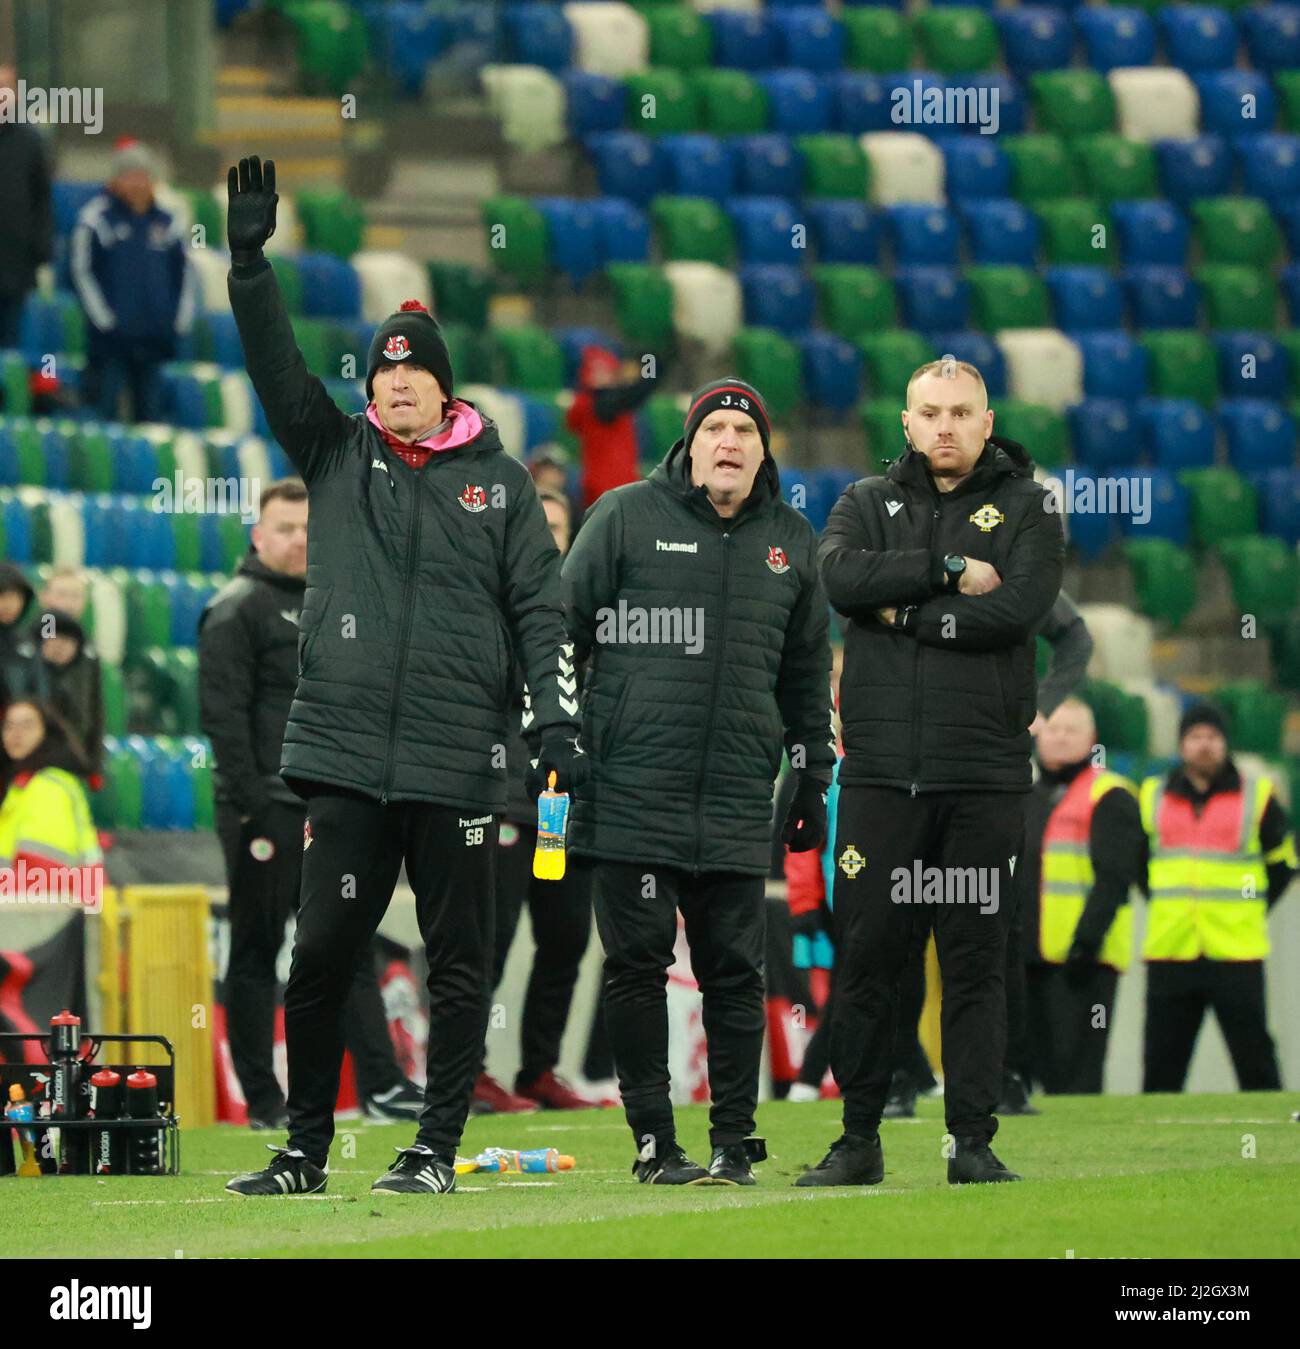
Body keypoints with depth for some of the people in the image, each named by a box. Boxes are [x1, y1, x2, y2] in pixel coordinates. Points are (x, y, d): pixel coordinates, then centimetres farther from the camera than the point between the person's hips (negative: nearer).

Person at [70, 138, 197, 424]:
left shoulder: (167, 223, 12)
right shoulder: (96, 218, -2)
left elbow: (186, 274, 19)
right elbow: (82, 272, -4)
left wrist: (181, 320, 8)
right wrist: (104, 319, -10)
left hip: (154, 342, 5)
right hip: (110, 337, -5)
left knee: (151, 412, 8)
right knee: (107, 412, -7)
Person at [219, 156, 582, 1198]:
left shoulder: (499, 480, 8)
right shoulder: (336, 457, 11)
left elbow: (541, 605, 5)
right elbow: (277, 368, 1)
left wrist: (559, 719, -6)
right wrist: (250, 263, -11)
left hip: (459, 761, -1)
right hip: (346, 755, 1)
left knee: (459, 963, 1)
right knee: (321, 956, 0)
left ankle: (437, 1151, 8)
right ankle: (305, 1152, 8)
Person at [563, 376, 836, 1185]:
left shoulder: (793, 541, 14)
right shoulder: (627, 518, 3)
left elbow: (808, 671, 20)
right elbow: (564, 626, 5)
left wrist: (814, 779, 17)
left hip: (738, 804, 3)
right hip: (632, 788, -2)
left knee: (735, 972, 2)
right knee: (637, 967, -2)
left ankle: (734, 1142, 8)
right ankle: (655, 1142, 4)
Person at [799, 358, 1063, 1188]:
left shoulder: (1025, 508, 8)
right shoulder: (868, 505, 13)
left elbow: (1019, 607, -10)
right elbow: (841, 576, -9)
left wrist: (905, 614, -7)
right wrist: (948, 574, -12)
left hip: (984, 775, -1)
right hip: (881, 775, 1)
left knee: (977, 960, 1)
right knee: (867, 956, 1)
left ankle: (974, 1141, 6)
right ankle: (860, 1140, 8)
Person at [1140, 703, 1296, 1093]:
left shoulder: (1256, 796, 4)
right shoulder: (1154, 797, 11)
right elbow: (1137, 863, 23)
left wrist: (1250, 911, 4)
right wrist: (1170, 908, 12)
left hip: (1236, 956, -2)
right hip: (1169, 953, 3)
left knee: (1254, 1060, -2)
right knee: (1161, 1063, 4)